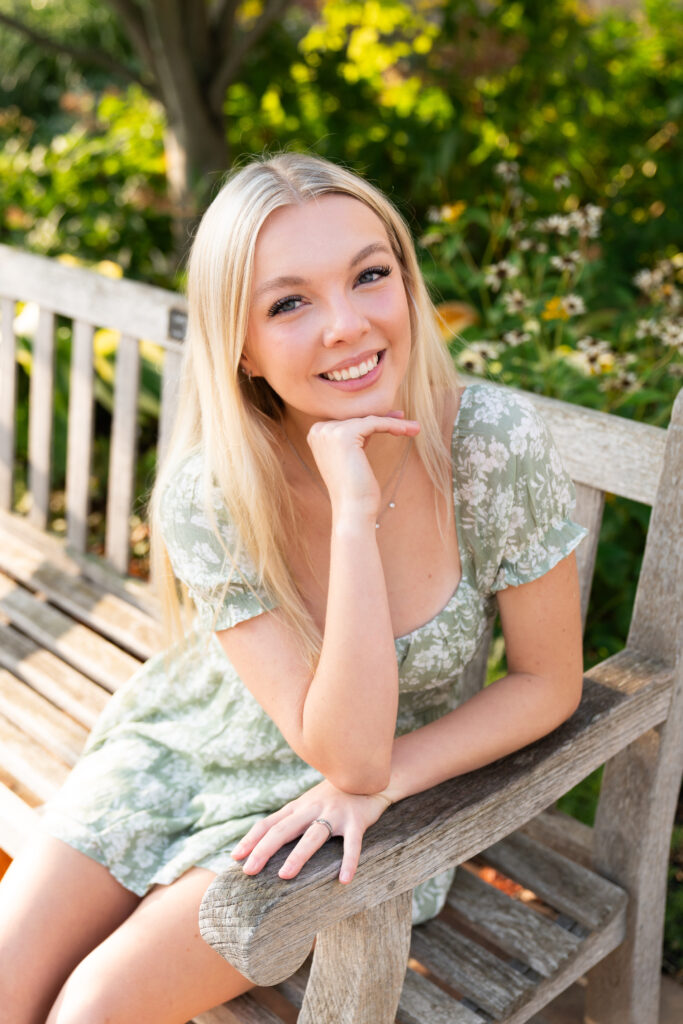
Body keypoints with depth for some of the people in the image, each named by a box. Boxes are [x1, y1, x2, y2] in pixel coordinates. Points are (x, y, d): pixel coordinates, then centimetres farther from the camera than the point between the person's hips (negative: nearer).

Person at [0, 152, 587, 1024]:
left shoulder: (499, 443, -26)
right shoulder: (205, 496, -25)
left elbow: (549, 680, -11)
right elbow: (343, 750, -28)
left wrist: (382, 782, -21)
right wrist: (354, 516, -37)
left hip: (389, 786, -1)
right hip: (186, 745, 2)